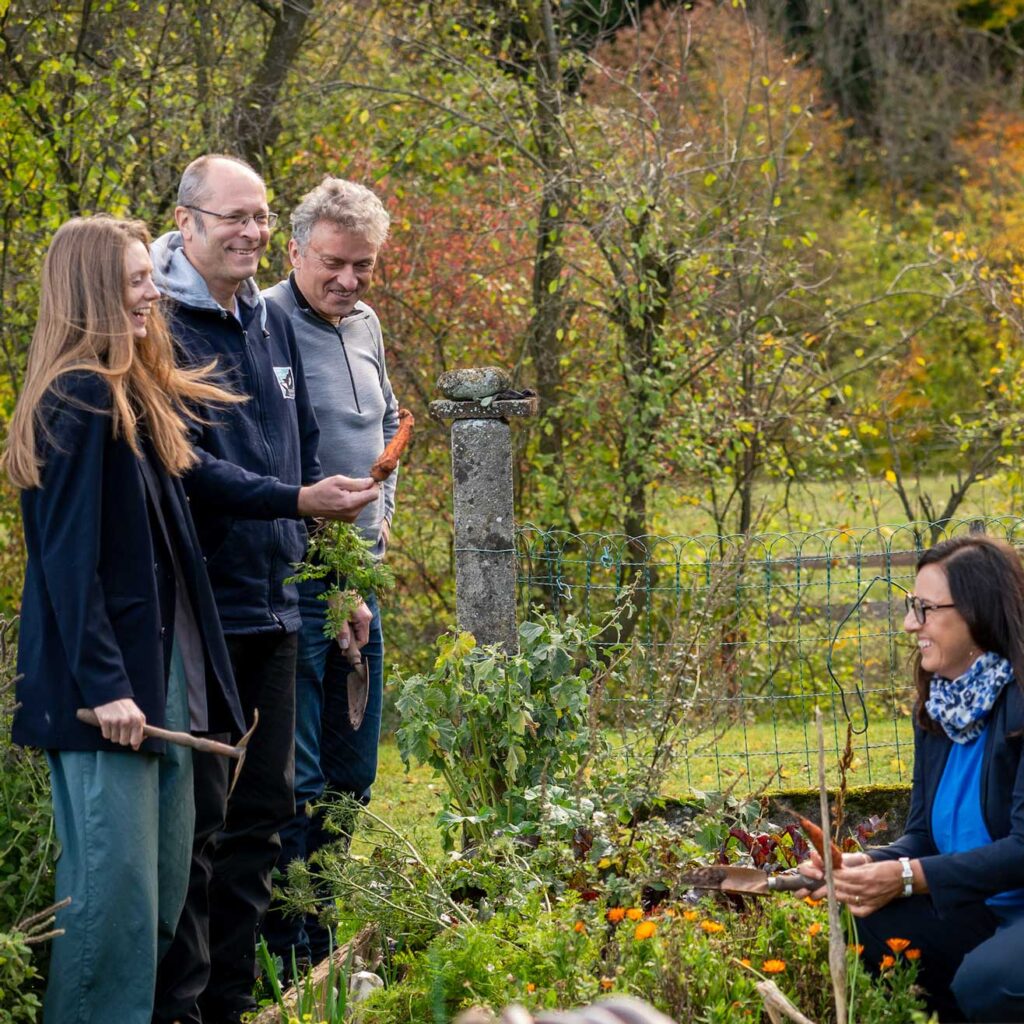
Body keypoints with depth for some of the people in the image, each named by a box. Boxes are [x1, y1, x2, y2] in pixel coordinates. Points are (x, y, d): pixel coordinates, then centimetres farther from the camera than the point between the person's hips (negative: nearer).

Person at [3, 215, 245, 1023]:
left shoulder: (137, 396, 16)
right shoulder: (79, 400, -12)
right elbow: (68, 555, -17)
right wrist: (104, 683, -20)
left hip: (162, 673, 9)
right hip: (109, 679, -9)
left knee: (164, 885, 10)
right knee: (114, 885, -8)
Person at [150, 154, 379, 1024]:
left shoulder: (271, 324, 13)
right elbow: (186, 468, -19)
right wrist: (297, 501, -27)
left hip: (274, 607, 8)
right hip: (197, 614, -8)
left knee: (263, 809, 13)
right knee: (197, 818, -5)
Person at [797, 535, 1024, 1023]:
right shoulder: (938, 707, 6)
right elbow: (924, 836, 9)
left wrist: (908, 878, -27)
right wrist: (869, 866, -13)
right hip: (982, 912, 8)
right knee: (863, 925, -12)